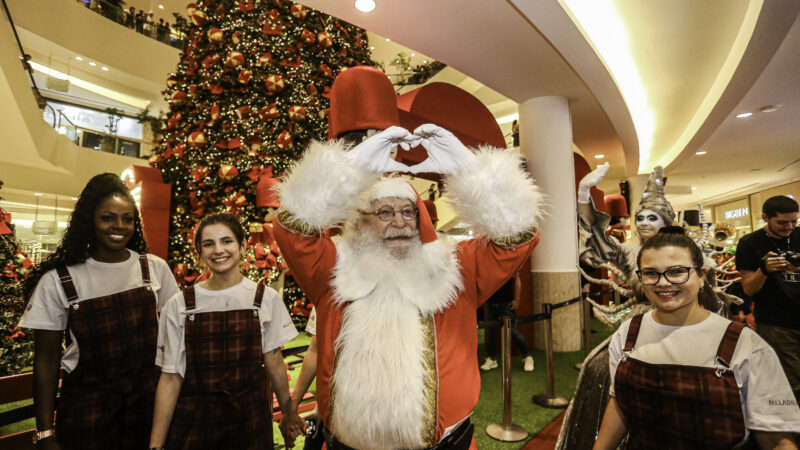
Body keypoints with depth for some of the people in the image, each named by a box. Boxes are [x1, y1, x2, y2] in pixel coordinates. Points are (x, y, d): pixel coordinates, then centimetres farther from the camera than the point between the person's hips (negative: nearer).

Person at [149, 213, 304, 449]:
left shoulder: (266, 298, -6)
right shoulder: (179, 305, -7)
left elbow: (273, 361, 0)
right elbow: (171, 377, -4)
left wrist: (288, 412, 4)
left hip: (250, 421, 1)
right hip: (193, 422, 0)